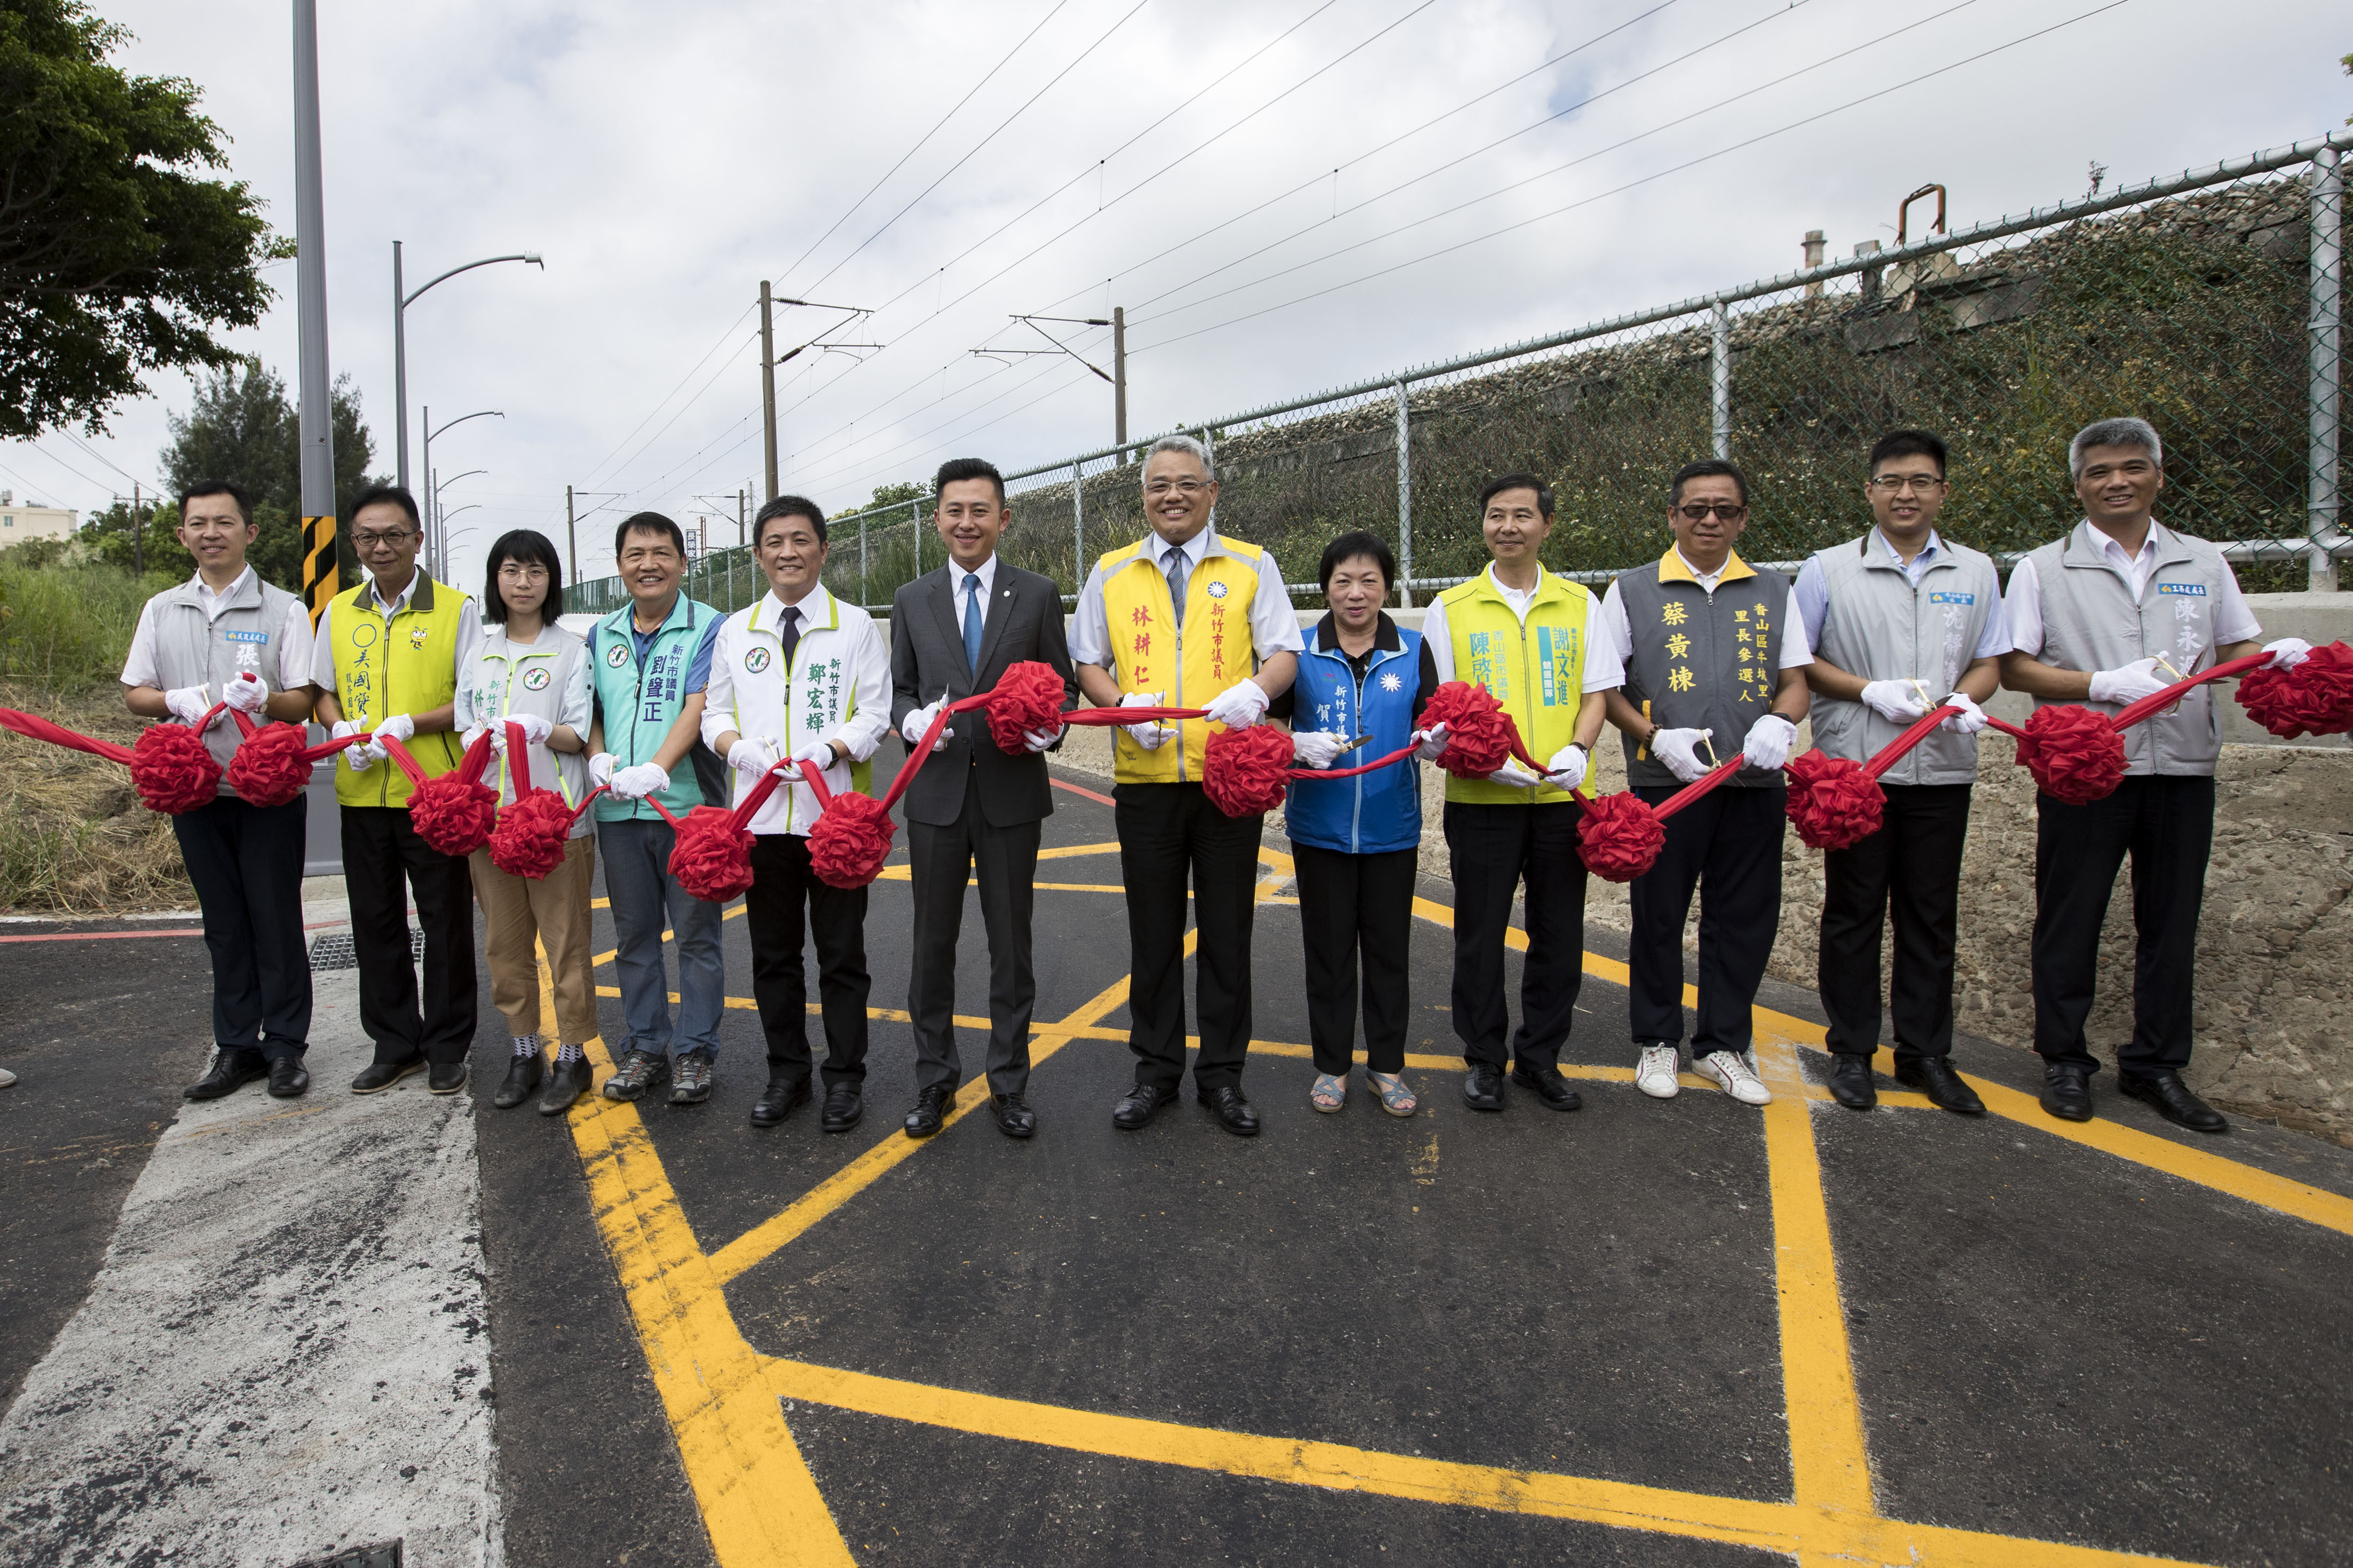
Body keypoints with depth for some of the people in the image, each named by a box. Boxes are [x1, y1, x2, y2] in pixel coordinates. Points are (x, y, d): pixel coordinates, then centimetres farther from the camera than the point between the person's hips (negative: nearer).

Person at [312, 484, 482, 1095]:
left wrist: (410, 724, -19)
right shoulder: (339, 611, 12)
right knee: (375, 923, 11)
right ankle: (394, 1045, 25)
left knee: (446, 922, 4)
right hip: (362, 793, 4)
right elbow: (323, 692, 17)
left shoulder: (456, 609, -2)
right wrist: (343, 728, -4)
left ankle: (447, 1047, 17)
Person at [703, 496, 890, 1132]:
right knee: (773, 953, 12)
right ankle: (787, 1072, 26)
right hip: (761, 814, 3)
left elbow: (876, 714, -2)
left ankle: (846, 1077, 18)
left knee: (842, 953, 5)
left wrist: (829, 751, -19)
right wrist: (741, 749, -10)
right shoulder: (735, 630, 11)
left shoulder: (855, 625, 2)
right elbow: (715, 713, 11)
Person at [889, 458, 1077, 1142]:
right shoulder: (911, 600, 8)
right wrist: (913, 719, -11)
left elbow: (1063, 685, 5)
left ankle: (1010, 1083, 23)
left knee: (1011, 945, 8)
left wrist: (1051, 726, -16)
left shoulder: (1038, 594, 3)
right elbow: (900, 688, 11)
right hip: (936, 795, 2)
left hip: (1012, 793, -1)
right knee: (933, 944, 10)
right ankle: (934, 1079, 26)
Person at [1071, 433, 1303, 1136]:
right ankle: (1156, 1070, 24)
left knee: (1227, 931, 7)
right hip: (1144, 777, 1)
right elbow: (1088, 663, 11)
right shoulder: (1111, 573, 10)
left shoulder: (1252, 567, 6)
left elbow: (1285, 653, 2)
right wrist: (1124, 704, -10)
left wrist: (1256, 689, -20)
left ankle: (1222, 1073, 22)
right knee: (1153, 932, 10)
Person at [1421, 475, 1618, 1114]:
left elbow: (1595, 691, 8)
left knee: (1559, 933, 9)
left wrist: (1577, 749, -12)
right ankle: (1484, 1058, 22)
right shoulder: (1450, 608, 4)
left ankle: (1540, 1056, 25)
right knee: (1480, 933, 6)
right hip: (1481, 798, -2)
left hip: (1563, 797, 2)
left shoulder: (1580, 603, 9)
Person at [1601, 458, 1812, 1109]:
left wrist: (1779, 721, -10)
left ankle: (1722, 1044, 25)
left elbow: (1795, 679, 12)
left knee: (1744, 916, 8)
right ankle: (1657, 1041, 23)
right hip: (1665, 781, -2)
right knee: (1659, 915, 6)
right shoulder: (1632, 591, 4)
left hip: (1755, 782, 3)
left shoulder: (1773, 591, 12)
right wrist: (1657, 738, -12)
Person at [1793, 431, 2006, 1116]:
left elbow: (1989, 661, 13)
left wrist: (1965, 701, -9)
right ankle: (1851, 1051, 15)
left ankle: (1925, 1053, 20)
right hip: (1854, 766, -2)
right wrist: (1871, 691, -12)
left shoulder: (1976, 571, 11)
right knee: (1853, 910, 4)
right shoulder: (1829, 570, 3)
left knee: (1932, 913, 8)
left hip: (1943, 768, 3)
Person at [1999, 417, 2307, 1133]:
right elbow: (2015, 668, -3)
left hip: (2182, 767, 3)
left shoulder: (2202, 563, 13)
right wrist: (2104, 684, -15)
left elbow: (2235, 650, 14)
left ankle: (2156, 1065, 22)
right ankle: (2064, 1060, 17)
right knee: (2069, 918, 3)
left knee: (2170, 919, 9)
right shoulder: (2044, 568, 3)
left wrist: (2279, 657, -8)